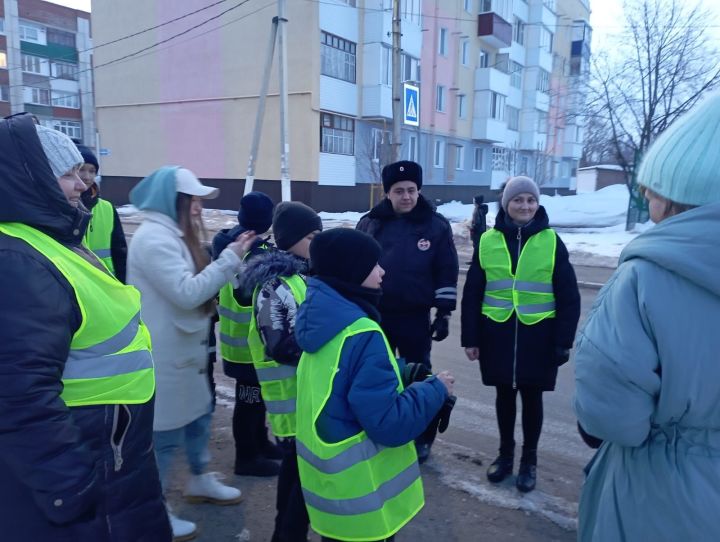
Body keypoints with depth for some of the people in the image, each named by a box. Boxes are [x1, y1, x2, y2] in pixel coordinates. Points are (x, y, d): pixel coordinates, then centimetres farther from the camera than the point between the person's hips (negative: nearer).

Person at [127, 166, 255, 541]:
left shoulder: (172, 234, 12)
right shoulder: (154, 238, -21)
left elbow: (196, 284, 14)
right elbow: (187, 293, -26)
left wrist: (231, 258, 3)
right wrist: (230, 258, -23)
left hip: (183, 349, 10)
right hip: (163, 355, -10)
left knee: (198, 414, 22)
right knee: (165, 431, 3)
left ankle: (200, 481, 41)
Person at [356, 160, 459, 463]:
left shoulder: (435, 225, -5)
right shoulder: (370, 223, -1)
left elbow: (447, 272, -2)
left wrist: (444, 313, -3)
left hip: (416, 316, -1)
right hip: (375, 314, 2)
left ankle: (422, 438, 29)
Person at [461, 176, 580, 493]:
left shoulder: (551, 242, -4)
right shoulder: (488, 241, -1)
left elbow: (568, 298, -2)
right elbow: (472, 294, 2)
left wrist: (564, 341, -6)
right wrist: (470, 337, 0)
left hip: (537, 335, -1)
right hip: (498, 333, 1)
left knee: (531, 397, 12)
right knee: (505, 395, 15)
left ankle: (529, 460, 30)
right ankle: (505, 454, 34)